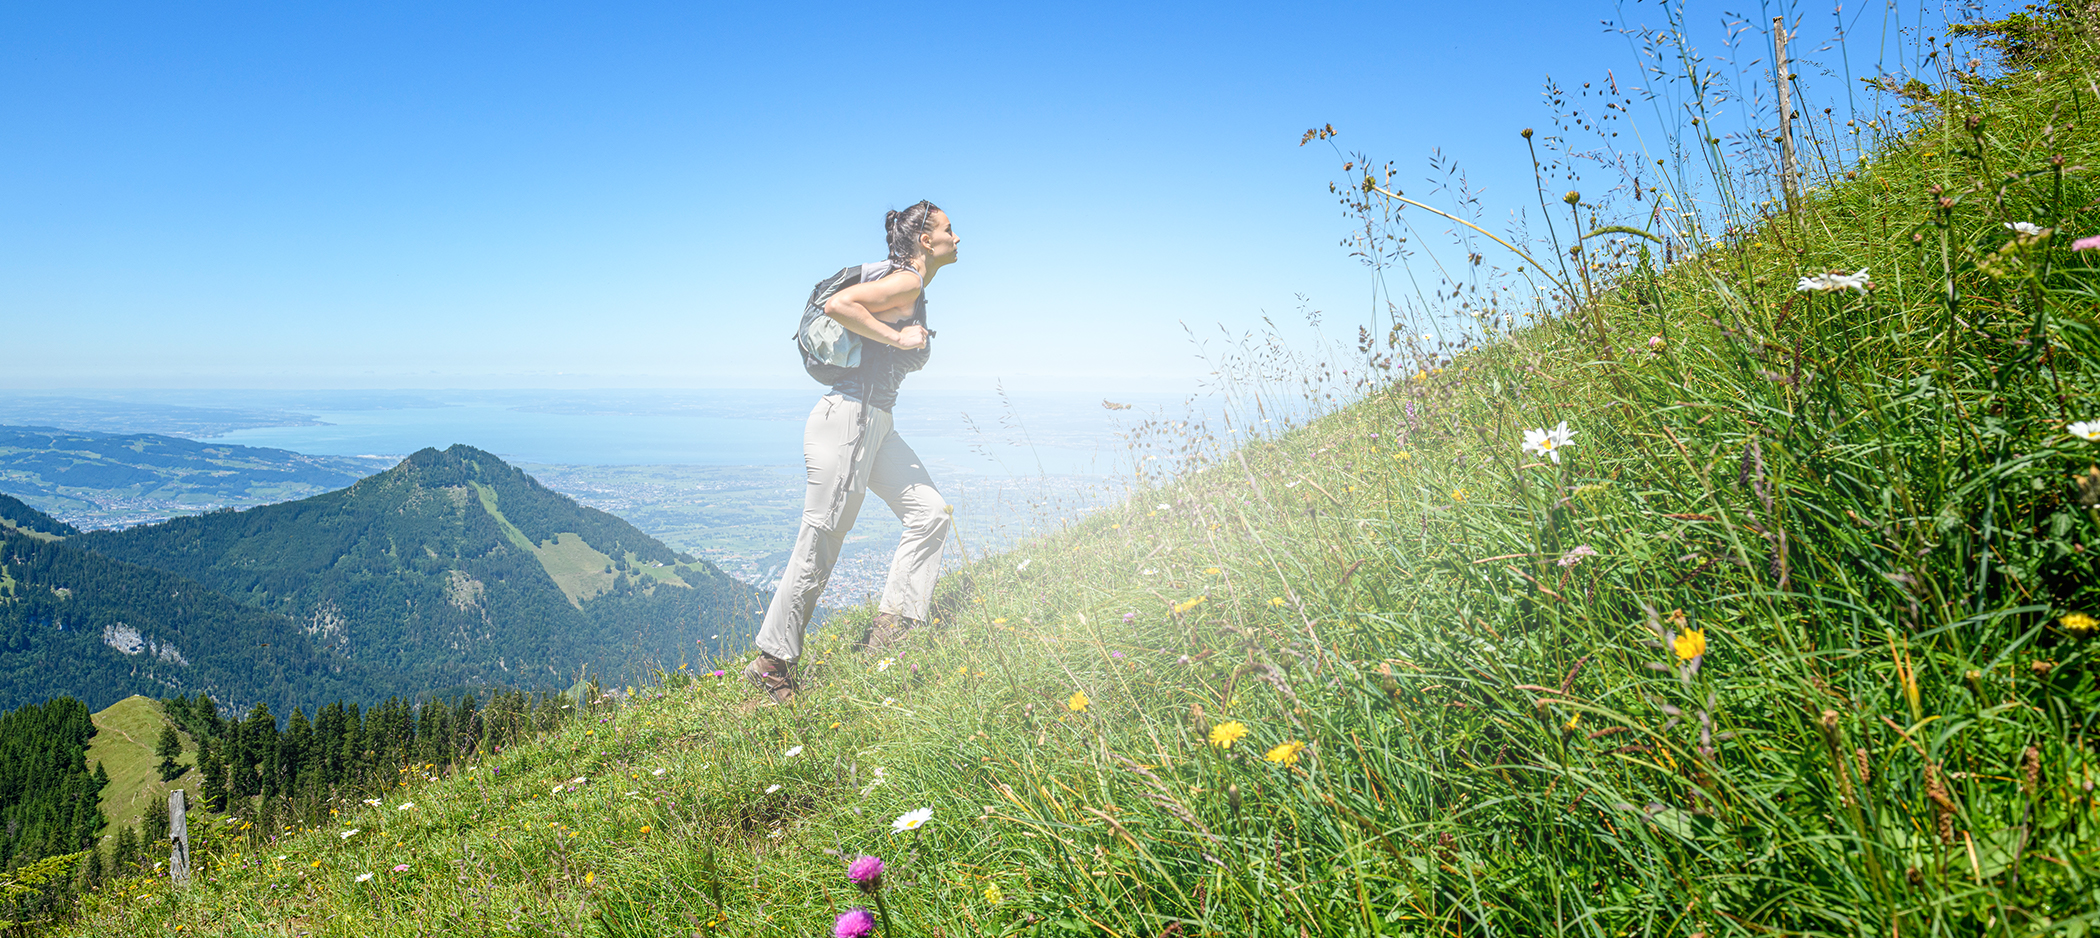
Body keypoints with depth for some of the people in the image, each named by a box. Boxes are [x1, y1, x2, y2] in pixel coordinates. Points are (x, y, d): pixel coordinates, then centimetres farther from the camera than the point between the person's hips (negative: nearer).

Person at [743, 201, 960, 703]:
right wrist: (897, 338, -17)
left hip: (877, 426, 10)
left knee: (930, 512, 1)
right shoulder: (905, 282, -10)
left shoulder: (916, 294, 19)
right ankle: (772, 662, 6)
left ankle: (891, 627, 3)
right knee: (819, 546, -5)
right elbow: (836, 305, -23)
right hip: (849, 419, -10)